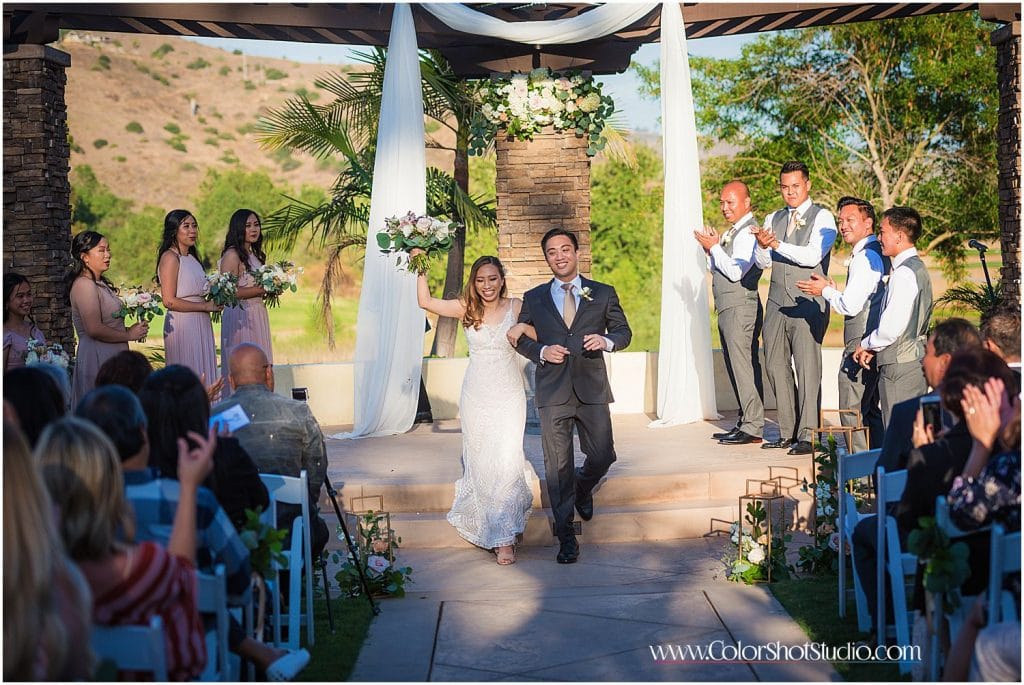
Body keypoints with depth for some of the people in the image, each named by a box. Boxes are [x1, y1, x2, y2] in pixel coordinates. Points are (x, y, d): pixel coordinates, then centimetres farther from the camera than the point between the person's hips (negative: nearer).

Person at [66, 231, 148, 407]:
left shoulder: (101, 283, 17)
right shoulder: (84, 285, -14)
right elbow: (94, 329, -22)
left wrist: (130, 329, 6)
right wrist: (129, 335, -11)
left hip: (112, 357, 10)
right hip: (97, 357, -10)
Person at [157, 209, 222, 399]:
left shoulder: (192, 257, 16)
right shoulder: (170, 257, -9)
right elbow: (169, 301, -17)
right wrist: (206, 306, -13)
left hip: (201, 325, 8)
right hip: (181, 324, -8)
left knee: (203, 376, 8)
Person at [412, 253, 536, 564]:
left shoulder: (516, 307, 0)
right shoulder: (466, 309, 1)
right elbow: (425, 301, -4)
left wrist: (524, 328, -17)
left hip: (508, 395, -1)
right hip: (477, 395, 1)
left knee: (506, 460, -8)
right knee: (480, 460, 5)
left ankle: (504, 536, -2)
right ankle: (489, 525, 23)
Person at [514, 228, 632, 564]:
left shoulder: (603, 294, 7)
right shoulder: (533, 299, 8)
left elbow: (624, 331, 10)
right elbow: (521, 338, 12)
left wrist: (607, 341, -13)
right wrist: (541, 351, -8)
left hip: (592, 389, 0)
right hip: (553, 394, 0)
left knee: (603, 457, 1)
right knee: (557, 467, 0)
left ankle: (582, 486, 37)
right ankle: (566, 536, 10)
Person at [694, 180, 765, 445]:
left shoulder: (748, 232, -12)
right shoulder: (733, 232, 19)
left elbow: (736, 272, -19)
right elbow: (719, 269, 21)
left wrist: (714, 247, -11)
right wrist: (711, 251, 5)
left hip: (741, 308, -10)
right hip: (728, 310, 10)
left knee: (744, 366, -8)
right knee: (736, 367, 12)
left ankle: (752, 428, -6)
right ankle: (744, 423, 18)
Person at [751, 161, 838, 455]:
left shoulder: (822, 218, 0)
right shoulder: (773, 219, 17)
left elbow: (813, 256, -15)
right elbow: (762, 262, 6)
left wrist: (777, 244, -18)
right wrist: (762, 246, -16)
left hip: (808, 303, -6)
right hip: (777, 303, 6)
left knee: (807, 367, -9)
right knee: (776, 366, 5)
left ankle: (806, 435, -7)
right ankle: (787, 433, 13)